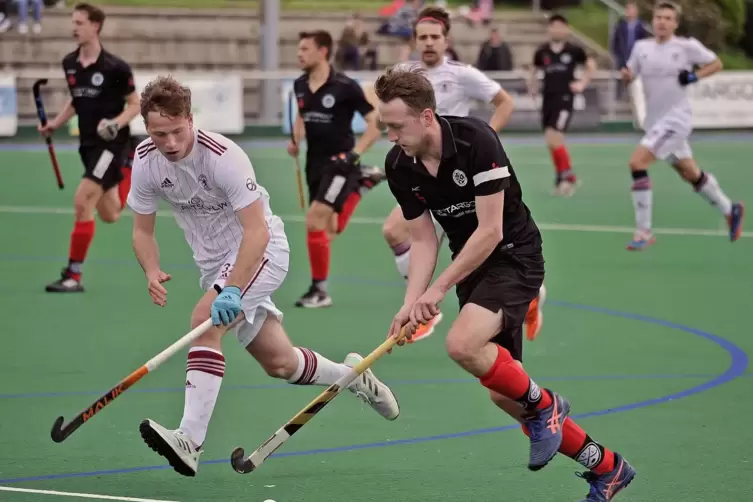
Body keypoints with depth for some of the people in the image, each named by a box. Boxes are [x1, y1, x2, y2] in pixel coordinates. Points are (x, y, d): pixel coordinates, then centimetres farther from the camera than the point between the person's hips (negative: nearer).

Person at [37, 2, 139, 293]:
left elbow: (135, 105, -6)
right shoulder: (70, 64, 3)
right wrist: (55, 124, 6)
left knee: (82, 202, -18)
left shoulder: (115, 67, -16)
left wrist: (117, 122, -24)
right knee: (109, 215, 15)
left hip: (111, 143, -7)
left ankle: (73, 276, -11)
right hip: (88, 144, 7)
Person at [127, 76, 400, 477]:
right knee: (278, 362, 11)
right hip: (214, 261, 7)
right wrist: (152, 271, -21)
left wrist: (232, 291, -41)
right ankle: (352, 375, 41)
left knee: (206, 320, -31)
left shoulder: (223, 157, -28)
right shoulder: (146, 160, -10)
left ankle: (190, 441, -36)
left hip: (260, 250, -7)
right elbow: (142, 230, 0)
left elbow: (257, 231, -32)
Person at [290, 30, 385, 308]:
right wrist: (296, 140, 4)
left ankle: (319, 290, -4)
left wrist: (355, 153, -21)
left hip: (339, 163, -7)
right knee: (329, 230, 14)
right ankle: (360, 182, 41)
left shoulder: (345, 87, -17)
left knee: (314, 222, -18)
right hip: (315, 164, 7)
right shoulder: (300, 86, 2)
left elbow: (377, 123, -11)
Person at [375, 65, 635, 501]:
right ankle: (606, 467, 19)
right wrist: (412, 304, -12)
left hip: (515, 256, -7)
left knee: (462, 344, -32)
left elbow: (490, 230, -23)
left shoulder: (475, 140, -24)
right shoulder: (399, 167, -5)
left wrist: (439, 289, -22)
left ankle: (543, 405, -4)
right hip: (471, 268, 7)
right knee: (504, 394, 4)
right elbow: (424, 240, 2)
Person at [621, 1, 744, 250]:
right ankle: (730, 209, 40)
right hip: (655, 121, 6)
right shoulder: (642, 47, 3)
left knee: (637, 162, -21)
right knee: (691, 175, 18)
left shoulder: (687, 46, -9)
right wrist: (626, 74, -13)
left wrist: (695, 76, -15)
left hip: (676, 118, -6)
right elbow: (629, 76, 10)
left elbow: (716, 63, 2)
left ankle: (643, 231, -16)